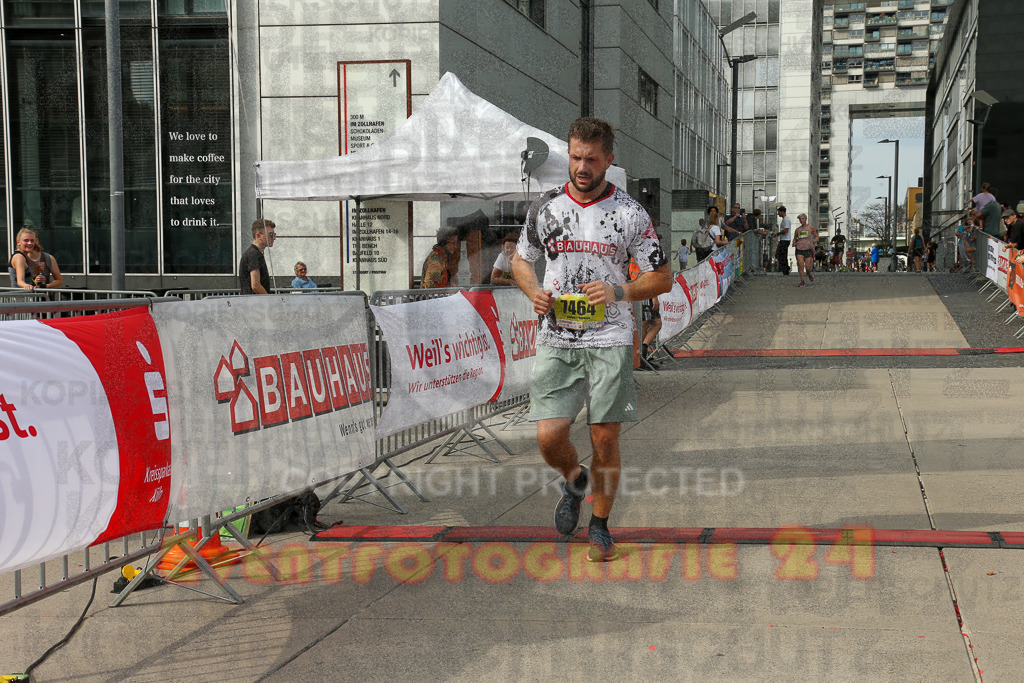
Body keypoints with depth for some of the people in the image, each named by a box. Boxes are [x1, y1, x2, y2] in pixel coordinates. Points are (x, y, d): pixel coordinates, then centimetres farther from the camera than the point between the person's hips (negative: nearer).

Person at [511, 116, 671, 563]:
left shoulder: (630, 213, -1)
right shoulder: (546, 206, 5)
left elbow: (663, 278, 3)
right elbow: (521, 260, 18)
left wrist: (618, 293, -14)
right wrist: (534, 293, -3)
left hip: (609, 342, -1)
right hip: (556, 341, 2)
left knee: (605, 441, 0)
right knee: (549, 438, -6)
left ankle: (599, 527, 21)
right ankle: (575, 480, 29)